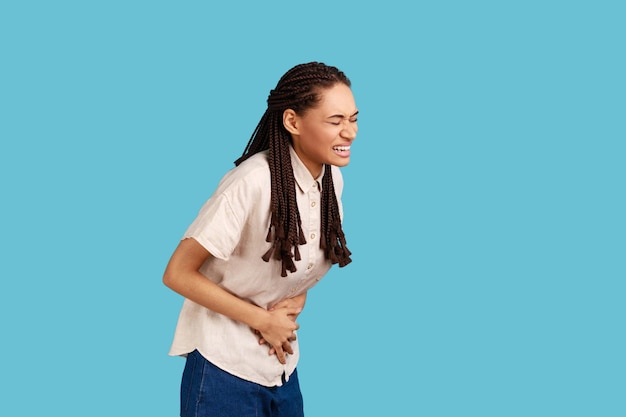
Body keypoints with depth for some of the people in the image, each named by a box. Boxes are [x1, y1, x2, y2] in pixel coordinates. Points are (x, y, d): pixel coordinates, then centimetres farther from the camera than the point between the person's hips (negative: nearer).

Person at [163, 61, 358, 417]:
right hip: (226, 366, -6)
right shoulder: (252, 183, -24)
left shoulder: (333, 179, -3)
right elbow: (178, 274, -19)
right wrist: (264, 321, -15)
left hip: (283, 364, 6)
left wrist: (296, 302, -7)